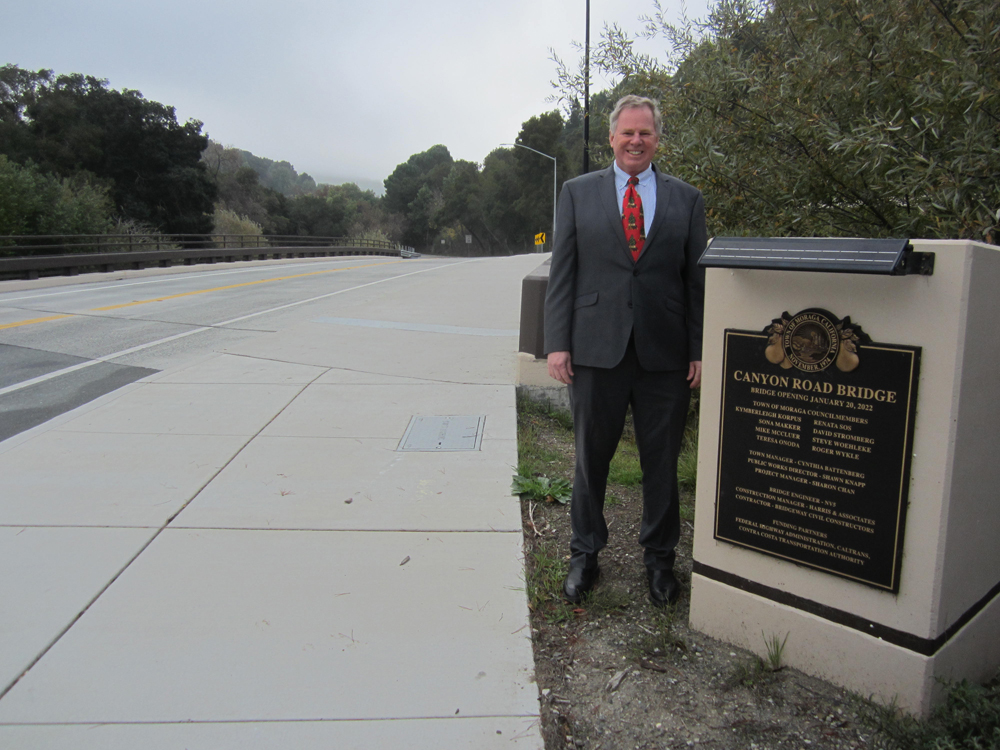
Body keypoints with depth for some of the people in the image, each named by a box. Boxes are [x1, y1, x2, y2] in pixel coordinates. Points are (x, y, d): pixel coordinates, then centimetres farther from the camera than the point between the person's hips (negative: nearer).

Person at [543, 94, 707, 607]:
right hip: (595, 350, 0)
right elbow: (562, 272, 3)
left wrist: (700, 350, 0)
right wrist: (557, 343, -5)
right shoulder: (578, 193, 7)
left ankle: (659, 558, 28)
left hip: (665, 353, 1)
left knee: (662, 462, 10)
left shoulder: (686, 199, 9)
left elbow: (698, 279, 7)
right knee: (591, 458, 9)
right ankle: (584, 554, 27)